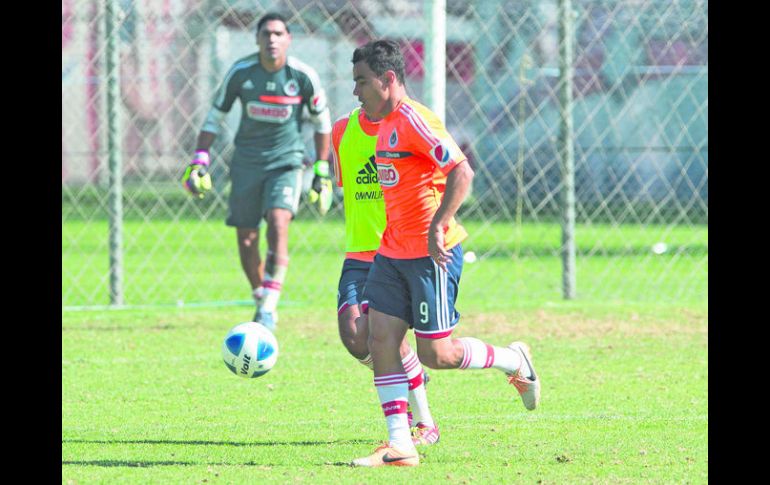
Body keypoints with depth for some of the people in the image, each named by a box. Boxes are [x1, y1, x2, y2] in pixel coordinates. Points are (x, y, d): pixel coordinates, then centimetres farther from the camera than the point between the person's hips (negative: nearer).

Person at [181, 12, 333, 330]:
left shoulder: (303, 75, -8)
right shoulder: (241, 72, -7)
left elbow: (322, 122, 6)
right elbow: (215, 116, 5)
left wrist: (322, 172, 6)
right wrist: (199, 160, -2)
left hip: (286, 161, -2)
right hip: (247, 163, 2)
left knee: (278, 223, -24)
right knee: (246, 239, 3)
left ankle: (269, 307, -23)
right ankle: (262, 302, 26)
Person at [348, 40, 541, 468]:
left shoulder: (413, 120, -16)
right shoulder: (386, 124, 14)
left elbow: (462, 171, -24)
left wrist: (438, 226, -29)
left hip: (431, 255, -9)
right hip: (393, 252, 9)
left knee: (436, 354, -3)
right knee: (380, 340, -1)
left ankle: (514, 361, 22)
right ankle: (400, 446, 0)